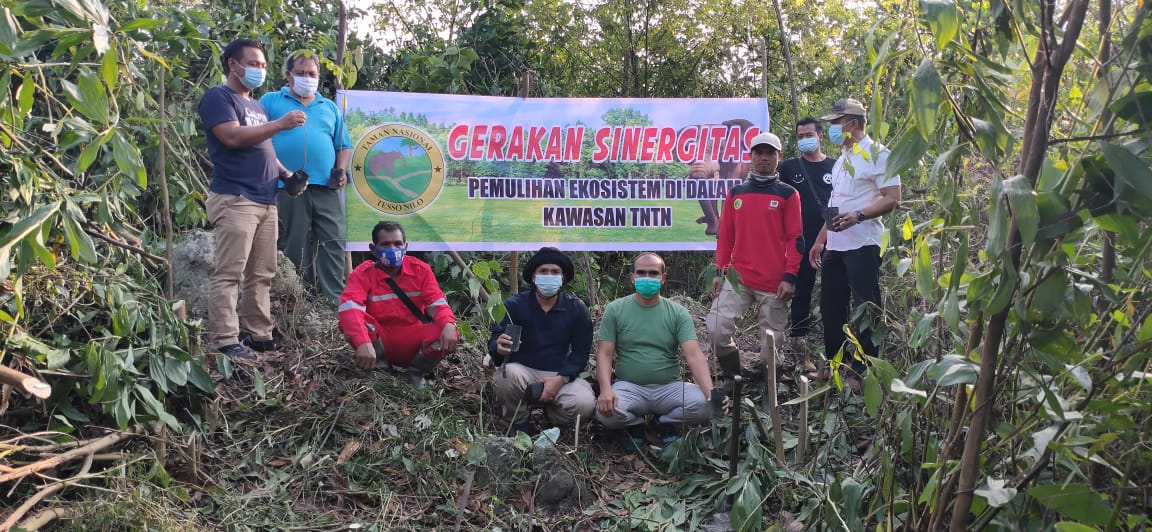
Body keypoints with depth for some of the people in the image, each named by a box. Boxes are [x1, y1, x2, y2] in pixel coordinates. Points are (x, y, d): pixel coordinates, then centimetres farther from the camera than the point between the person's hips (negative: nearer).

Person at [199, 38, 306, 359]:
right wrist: (280, 124, -16)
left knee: (262, 275, 8)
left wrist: (285, 174, 11)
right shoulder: (218, 97, -1)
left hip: (266, 201, 9)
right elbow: (233, 137, -16)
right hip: (234, 199, -8)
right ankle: (225, 341, -7)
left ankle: (260, 335, 13)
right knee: (229, 274, -9)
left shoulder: (256, 106, 25)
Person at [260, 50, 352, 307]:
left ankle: (334, 300, 0)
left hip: (327, 187, 3)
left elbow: (344, 145, 21)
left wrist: (341, 170, 3)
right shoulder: (271, 101, 10)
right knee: (294, 246, 3)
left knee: (333, 242, -3)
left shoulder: (330, 107, 21)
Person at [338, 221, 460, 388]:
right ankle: (380, 368, -3)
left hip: (413, 341, 2)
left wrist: (448, 325, -36)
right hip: (381, 342, -1)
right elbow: (349, 308, -30)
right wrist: (363, 342, -49)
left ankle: (416, 372, 3)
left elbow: (436, 302, -11)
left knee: (450, 335, -27)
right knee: (349, 323, -30)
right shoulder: (363, 274, -12)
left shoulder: (420, 269, -3)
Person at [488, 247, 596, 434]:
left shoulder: (576, 308, -4)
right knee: (505, 376, -36)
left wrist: (561, 379, -21)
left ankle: (550, 413, 9)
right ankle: (519, 424, -4)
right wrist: (499, 348, -41)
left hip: (560, 374, 1)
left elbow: (581, 352, -4)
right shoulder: (514, 305, -8)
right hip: (522, 370, -1)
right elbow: (493, 343, -15)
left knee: (585, 404, -28)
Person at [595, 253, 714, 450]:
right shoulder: (615, 310, 2)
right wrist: (606, 389, -23)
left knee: (704, 405, -27)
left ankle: (665, 423, 6)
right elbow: (604, 354, -3)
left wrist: (711, 394, -27)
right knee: (606, 411, -32)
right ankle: (636, 423, 5)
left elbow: (694, 355, -10)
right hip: (629, 387, -1)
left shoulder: (678, 313, 2)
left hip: (670, 388, 1)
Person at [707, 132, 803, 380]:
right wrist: (719, 272, 7)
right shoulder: (736, 193, 11)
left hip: (774, 283, -2)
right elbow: (725, 236, 13)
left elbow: (795, 238, -1)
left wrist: (790, 277, -8)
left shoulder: (788, 194, 2)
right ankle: (733, 378, 10)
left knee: (773, 338, 3)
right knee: (717, 328, -10)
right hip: (737, 277, 2)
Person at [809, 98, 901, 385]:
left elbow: (892, 198, -15)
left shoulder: (876, 154, -8)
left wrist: (858, 216, -27)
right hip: (834, 246, 9)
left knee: (865, 309, -4)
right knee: (831, 306, 14)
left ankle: (863, 373, 2)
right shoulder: (843, 157, 18)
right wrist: (820, 240, 20)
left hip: (862, 246, -9)